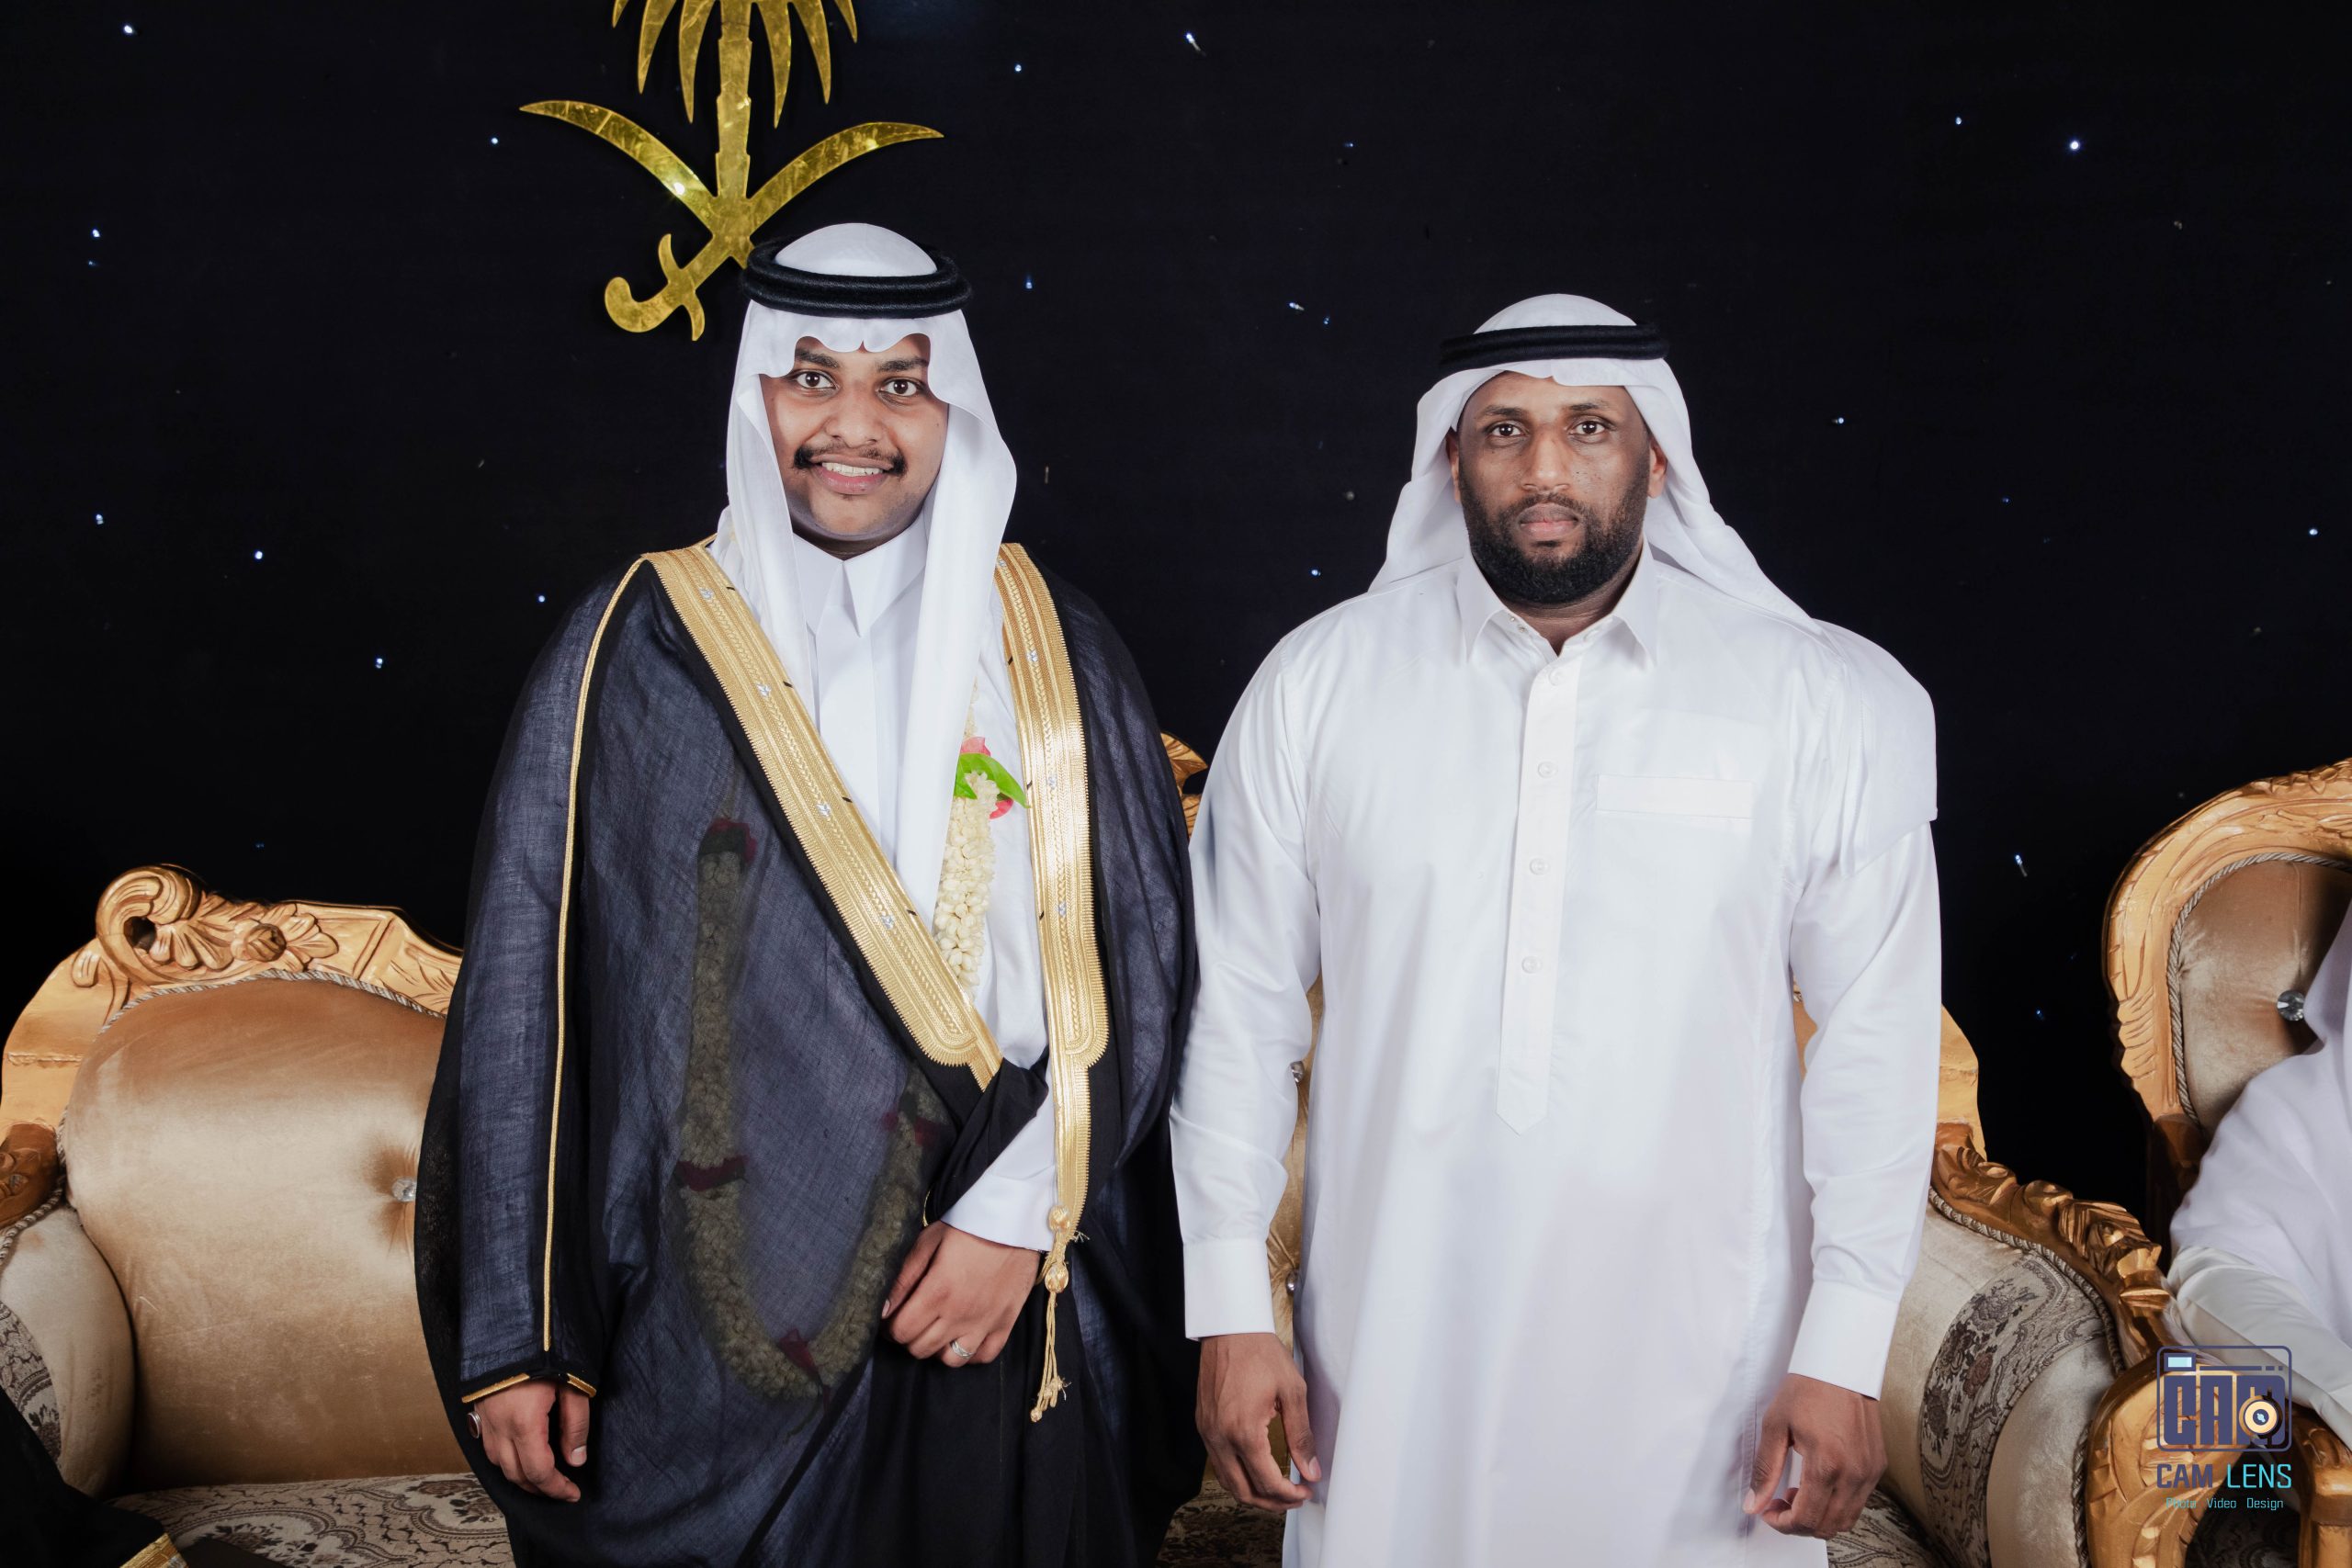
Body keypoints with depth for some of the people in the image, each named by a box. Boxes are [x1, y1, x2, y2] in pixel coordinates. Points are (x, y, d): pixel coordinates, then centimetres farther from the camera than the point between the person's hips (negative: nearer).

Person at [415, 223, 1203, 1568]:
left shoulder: (1051, 648, 2)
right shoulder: (640, 646, -2)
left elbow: (1136, 959, 0)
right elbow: (530, 985, -3)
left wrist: (1017, 1212, -11)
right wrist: (515, 1338, -5)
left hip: (992, 1306, 1)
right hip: (710, 1324, -1)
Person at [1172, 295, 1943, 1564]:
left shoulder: (1831, 705, -4)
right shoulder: (1316, 685, -1)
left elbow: (1876, 1033, -2)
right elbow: (1240, 1008, 1)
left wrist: (1845, 1352, -4)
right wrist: (1230, 1313, 1)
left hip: (1696, 1364, -1)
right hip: (1395, 1352, 1)